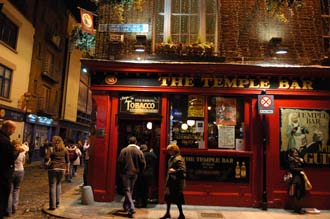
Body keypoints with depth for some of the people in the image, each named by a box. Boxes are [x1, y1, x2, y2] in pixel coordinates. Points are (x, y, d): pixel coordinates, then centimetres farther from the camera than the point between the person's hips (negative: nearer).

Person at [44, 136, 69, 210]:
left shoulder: (51, 149, -6)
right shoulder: (65, 150, 5)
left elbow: (46, 158, -14)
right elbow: (67, 161, 8)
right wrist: (67, 168, 18)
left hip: (53, 168, -4)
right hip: (62, 169, 4)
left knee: (52, 186, 2)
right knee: (58, 184, 20)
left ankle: (52, 205, 5)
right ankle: (57, 203, 21)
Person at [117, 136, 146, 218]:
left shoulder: (124, 150, -6)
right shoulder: (139, 152, 0)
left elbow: (120, 162, -9)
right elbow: (143, 164, -2)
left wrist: (121, 171, 5)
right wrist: (138, 171, 14)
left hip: (126, 173, -3)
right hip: (135, 174, 3)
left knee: (127, 190, 0)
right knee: (130, 190, 18)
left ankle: (131, 208, -13)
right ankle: (125, 206, 31)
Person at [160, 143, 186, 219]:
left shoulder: (179, 159, -19)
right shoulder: (171, 158, 11)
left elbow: (182, 170, -28)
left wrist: (174, 171, -27)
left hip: (176, 182, -10)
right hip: (171, 181, 10)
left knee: (177, 199, 0)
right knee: (168, 196, 15)